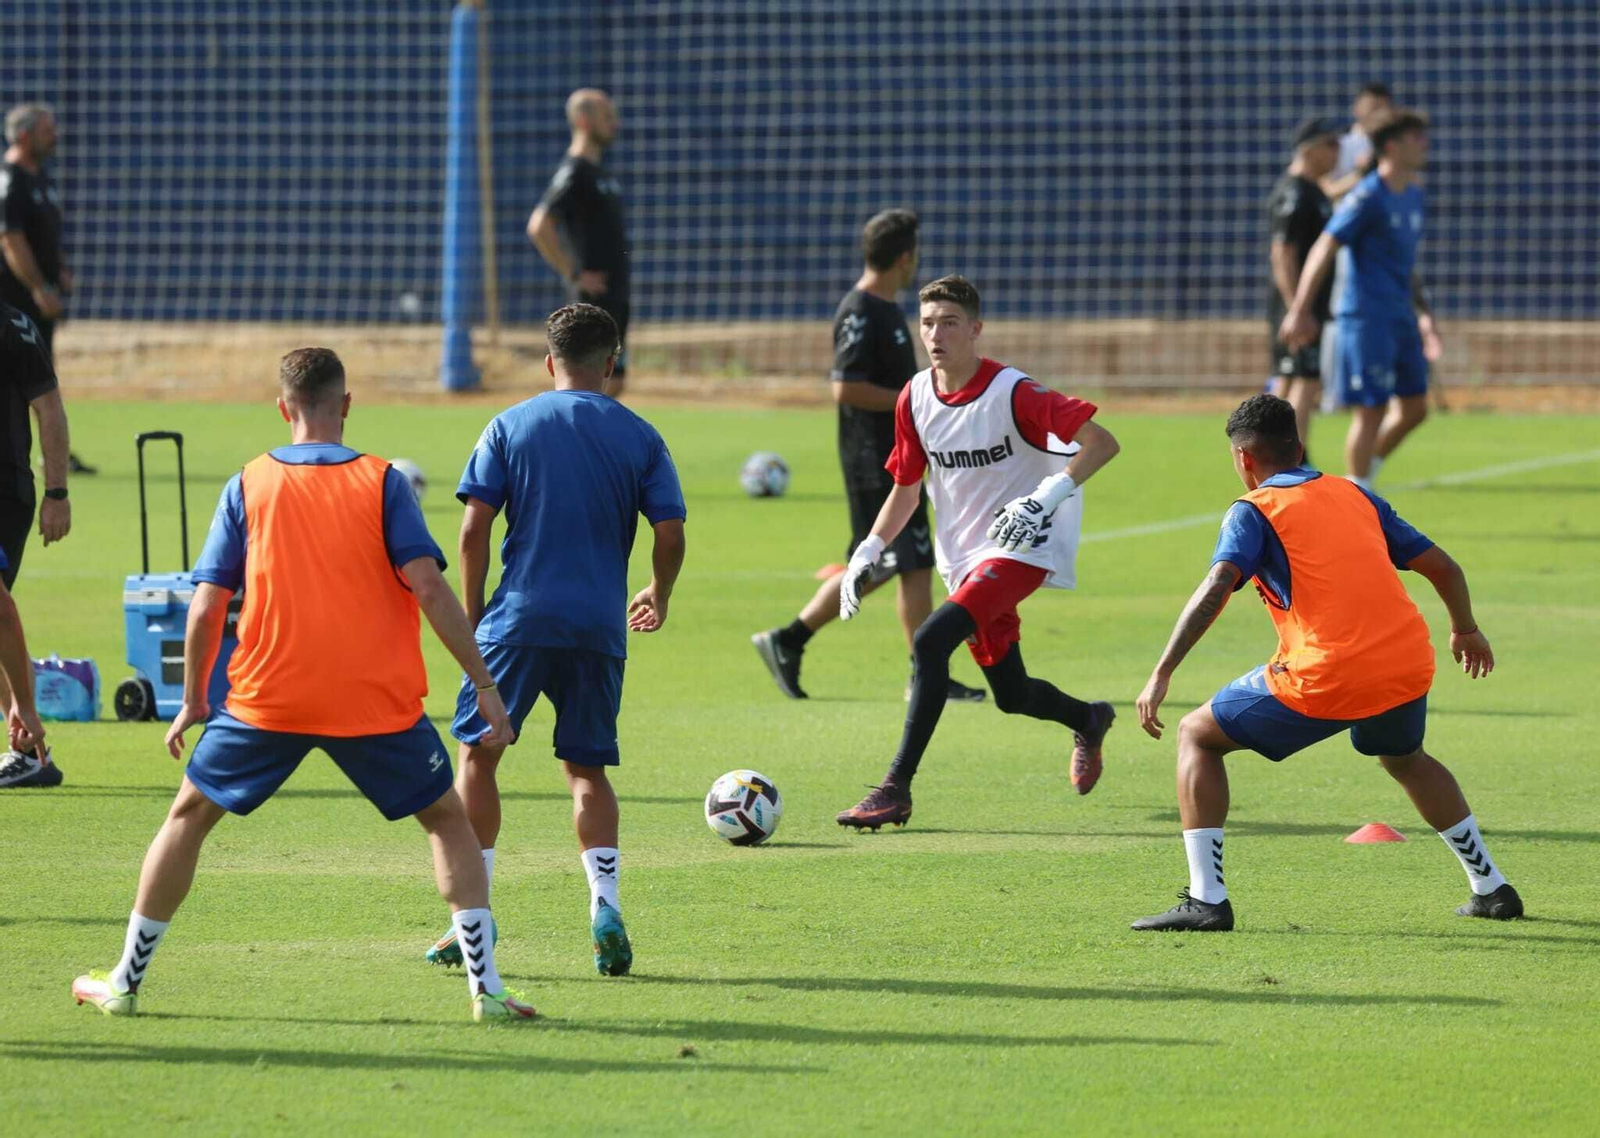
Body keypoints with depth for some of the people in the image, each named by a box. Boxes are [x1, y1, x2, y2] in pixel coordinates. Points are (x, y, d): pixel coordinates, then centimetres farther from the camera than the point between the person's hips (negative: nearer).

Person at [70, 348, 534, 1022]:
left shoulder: (248, 486, 3)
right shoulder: (381, 481, 0)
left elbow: (207, 607, 1)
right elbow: (428, 587, -9)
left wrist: (192, 701, 13)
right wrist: (484, 683, -5)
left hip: (268, 699, 1)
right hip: (377, 702, -1)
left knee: (190, 813, 18)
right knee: (447, 819, 15)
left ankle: (124, 983, 19)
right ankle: (485, 988, 3)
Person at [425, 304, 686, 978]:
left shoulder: (509, 427, 3)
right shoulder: (639, 437, 5)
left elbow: (474, 531, -2)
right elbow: (670, 534, 1)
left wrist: (471, 616, 7)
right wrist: (658, 598, 20)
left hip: (518, 620, -2)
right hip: (599, 626, 2)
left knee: (477, 755, 9)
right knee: (587, 769, 12)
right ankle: (606, 915, -5)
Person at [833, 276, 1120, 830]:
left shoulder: (1012, 393, -17)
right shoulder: (914, 399, 1)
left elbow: (1101, 442, -19)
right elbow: (906, 488, 14)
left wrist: (1051, 493, -32)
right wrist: (868, 552, 2)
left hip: (1022, 546, -7)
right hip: (963, 556, 7)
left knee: (930, 642, -26)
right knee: (1011, 695, 15)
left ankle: (896, 789, -23)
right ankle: (1089, 721, 49)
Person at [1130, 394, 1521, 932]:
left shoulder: (1254, 510, 4)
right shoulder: (1356, 496, 20)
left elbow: (1216, 589, -13)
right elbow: (1443, 568, 21)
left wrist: (1161, 675, -16)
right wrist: (1466, 631, 40)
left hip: (1324, 680, -6)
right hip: (1409, 662, 6)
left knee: (1197, 736, 12)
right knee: (1404, 757, 38)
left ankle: (1206, 900, 1)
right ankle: (1491, 888, 39)